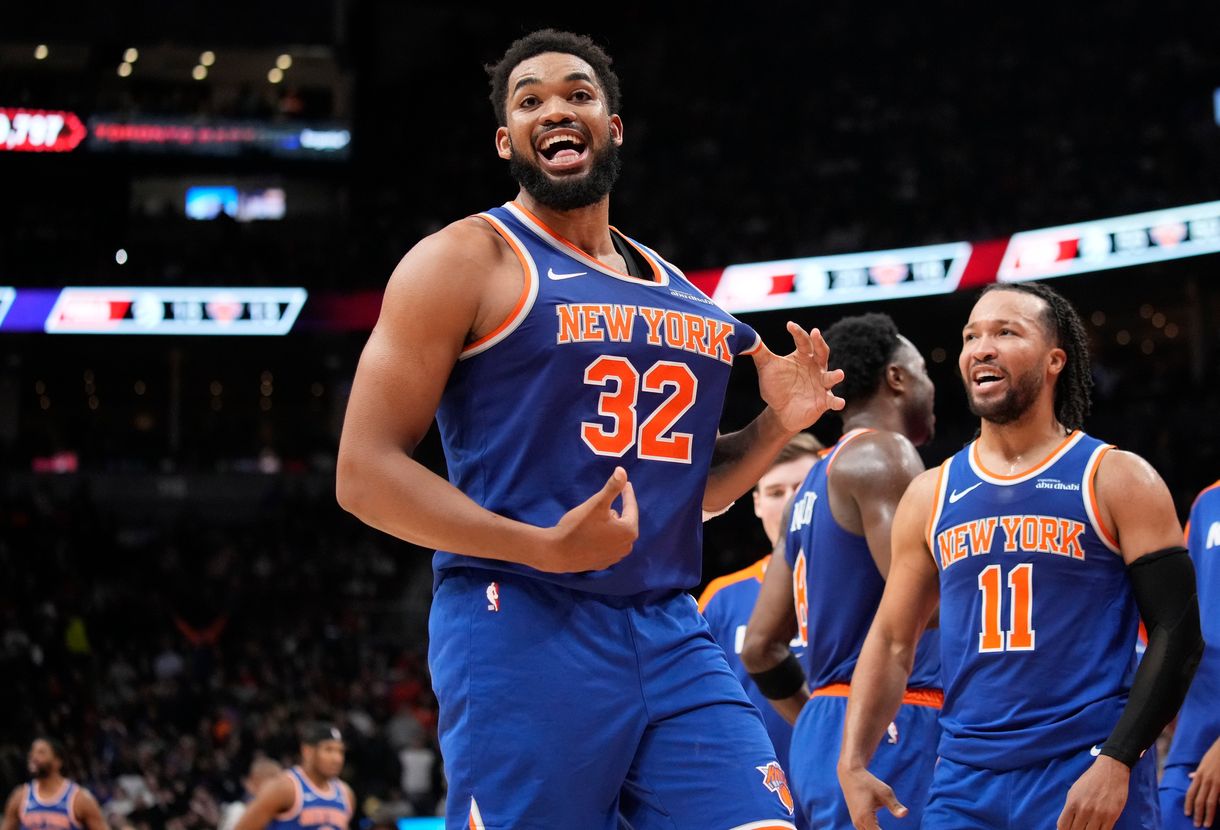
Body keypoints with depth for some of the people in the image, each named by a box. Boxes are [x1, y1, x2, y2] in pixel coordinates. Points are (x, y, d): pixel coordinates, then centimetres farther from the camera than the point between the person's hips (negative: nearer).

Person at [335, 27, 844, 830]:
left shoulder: (675, 289, 19)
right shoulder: (465, 260, -1)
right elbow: (365, 471, -8)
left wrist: (775, 427, 8)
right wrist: (541, 549, -19)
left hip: (675, 640, 6)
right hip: (522, 634, -6)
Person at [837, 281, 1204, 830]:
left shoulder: (1117, 480, 0)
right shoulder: (930, 496, 11)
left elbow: (1176, 634, -5)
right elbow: (892, 640, 14)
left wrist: (1117, 762, -15)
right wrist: (853, 763, 1)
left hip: (1090, 777, -3)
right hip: (964, 781, 4)